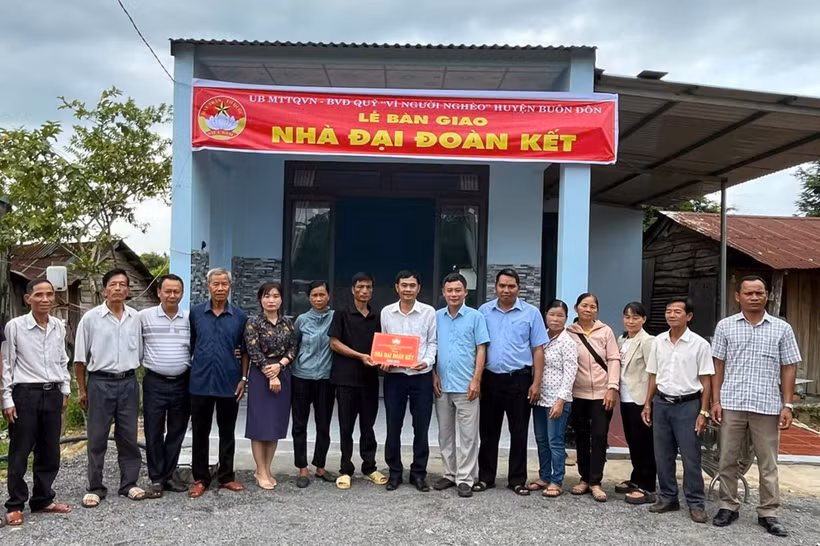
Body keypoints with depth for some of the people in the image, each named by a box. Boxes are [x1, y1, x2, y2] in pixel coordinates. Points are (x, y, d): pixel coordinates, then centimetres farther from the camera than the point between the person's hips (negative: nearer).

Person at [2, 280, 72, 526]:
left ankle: (42, 499, 25)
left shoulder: (59, 326, 6)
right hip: (25, 394, -4)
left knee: (50, 453, 11)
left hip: (52, 394, 4)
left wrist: (65, 390, 12)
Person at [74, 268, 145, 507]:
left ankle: (129, 483, 20)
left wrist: (137, 382, 9)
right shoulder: (90, 318, -4)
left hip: (128, 382, 2)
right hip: (100, 383, -2)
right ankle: (95, 487, 16)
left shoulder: (135, 317, 3)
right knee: (97, 437, 5)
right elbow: (80, 358, 1)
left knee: (128, 436, 9)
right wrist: (82, 389, 2)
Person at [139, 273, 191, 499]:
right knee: (154, 433, 4)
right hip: (155, 383, -2)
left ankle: (168, 476, 22)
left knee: (176, 432, 9)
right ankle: (156, 480, 15)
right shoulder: (144, 316, -3)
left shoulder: (189, 318, 3)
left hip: (182, 383, 2)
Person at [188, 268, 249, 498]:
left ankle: (226, 476, 24)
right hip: (200, 383, 0)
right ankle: (200, 478, 21)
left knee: (227, 433, 11)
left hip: (229, 383, 0)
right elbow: (189, 345, 8)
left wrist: (243, 378, -1)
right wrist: (188, 371, 4)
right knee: (200, 433, 8)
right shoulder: (195, 313, 2)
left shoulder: (240, 316, 2)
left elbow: (245, 351, 5)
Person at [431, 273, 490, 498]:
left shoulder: (476, 317, -2)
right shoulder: (436, 317, 7)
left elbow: (481, 350, -3)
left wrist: (476, 380, -10)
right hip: (442, 385, 4)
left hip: (465, 386, -4)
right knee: (445, 433, 12)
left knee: (466, 435, 1)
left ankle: (465, 479, 8)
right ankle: (450, 474, 24)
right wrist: (434, 376, 1)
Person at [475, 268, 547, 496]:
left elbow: (538, 350, 0)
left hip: (519, 379, -1)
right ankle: (486, 477, 22)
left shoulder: (531, 313, -1)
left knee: (519, 432, 7)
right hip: (490, 379, 2)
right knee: (488, 431, 10)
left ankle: (517, 479, 19)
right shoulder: (484, 311, 3)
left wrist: (537, 383, -5)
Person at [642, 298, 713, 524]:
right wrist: (647, 404, 9)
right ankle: (668, 497, 23)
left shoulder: (699, 344, -7)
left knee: (690, 457, 2)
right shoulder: (659, 342, 5)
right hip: (661, 403, 4)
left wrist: (703, 412, -9)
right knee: (662, 455, 10)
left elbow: (706, 381, -5)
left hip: (687, 405, -4)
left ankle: (696, 503, 14)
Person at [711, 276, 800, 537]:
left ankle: (768, 513, 20)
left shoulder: (782, 328, 4)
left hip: (768, 406, 0)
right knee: (728, 460, 8)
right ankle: (728, 506, 21)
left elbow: (788, 368, 5)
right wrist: (716, 400, 0)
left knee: (768, 464, 9)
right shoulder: (725, 326, 3)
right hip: (732, 404, 0)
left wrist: (787, 405, -2)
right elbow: (718, 366, 5)